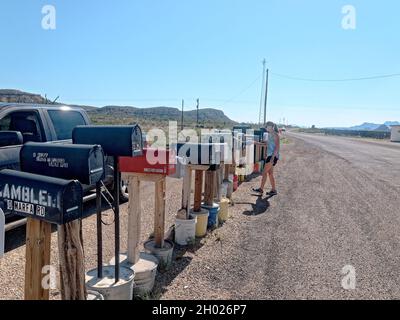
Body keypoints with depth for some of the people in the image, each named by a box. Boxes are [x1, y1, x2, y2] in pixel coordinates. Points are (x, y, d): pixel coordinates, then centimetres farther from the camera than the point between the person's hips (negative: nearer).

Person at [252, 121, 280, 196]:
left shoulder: (275, 134, -10)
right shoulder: (269, 135, 16)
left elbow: (277, 147, -17)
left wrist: (273, 157, -23)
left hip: (273, 156, -9)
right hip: (269, 155, 9)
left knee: (265, 172, -7)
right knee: (270, 173, 9)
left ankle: (261, 189, -2)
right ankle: (274, 190, 14)